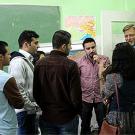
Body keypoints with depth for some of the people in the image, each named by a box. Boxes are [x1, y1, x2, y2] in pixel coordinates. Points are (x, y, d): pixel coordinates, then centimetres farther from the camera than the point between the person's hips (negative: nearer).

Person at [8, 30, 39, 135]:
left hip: (31, 110, 9)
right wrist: (32, 107, -16)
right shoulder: (18, 62, -18)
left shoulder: (28, 60, 13)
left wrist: (34, 106, 10)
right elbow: (18, 90, -24)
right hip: (24, 111, -9)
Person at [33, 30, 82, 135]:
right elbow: (76, 95, -14)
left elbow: (36, 93, 1)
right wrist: (78, 111, 4)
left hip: (47, 117, 4)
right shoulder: (71, 65, -16)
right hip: (68, 118, -3)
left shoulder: (40, 64, -4)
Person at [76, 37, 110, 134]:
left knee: (103, 125, 10)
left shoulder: (104, 59, -4)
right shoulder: (79, 62, -4)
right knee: (85, 126, 16)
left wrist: (100, 62, -20)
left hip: (100, 97, 0)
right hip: (85, 98, 0)